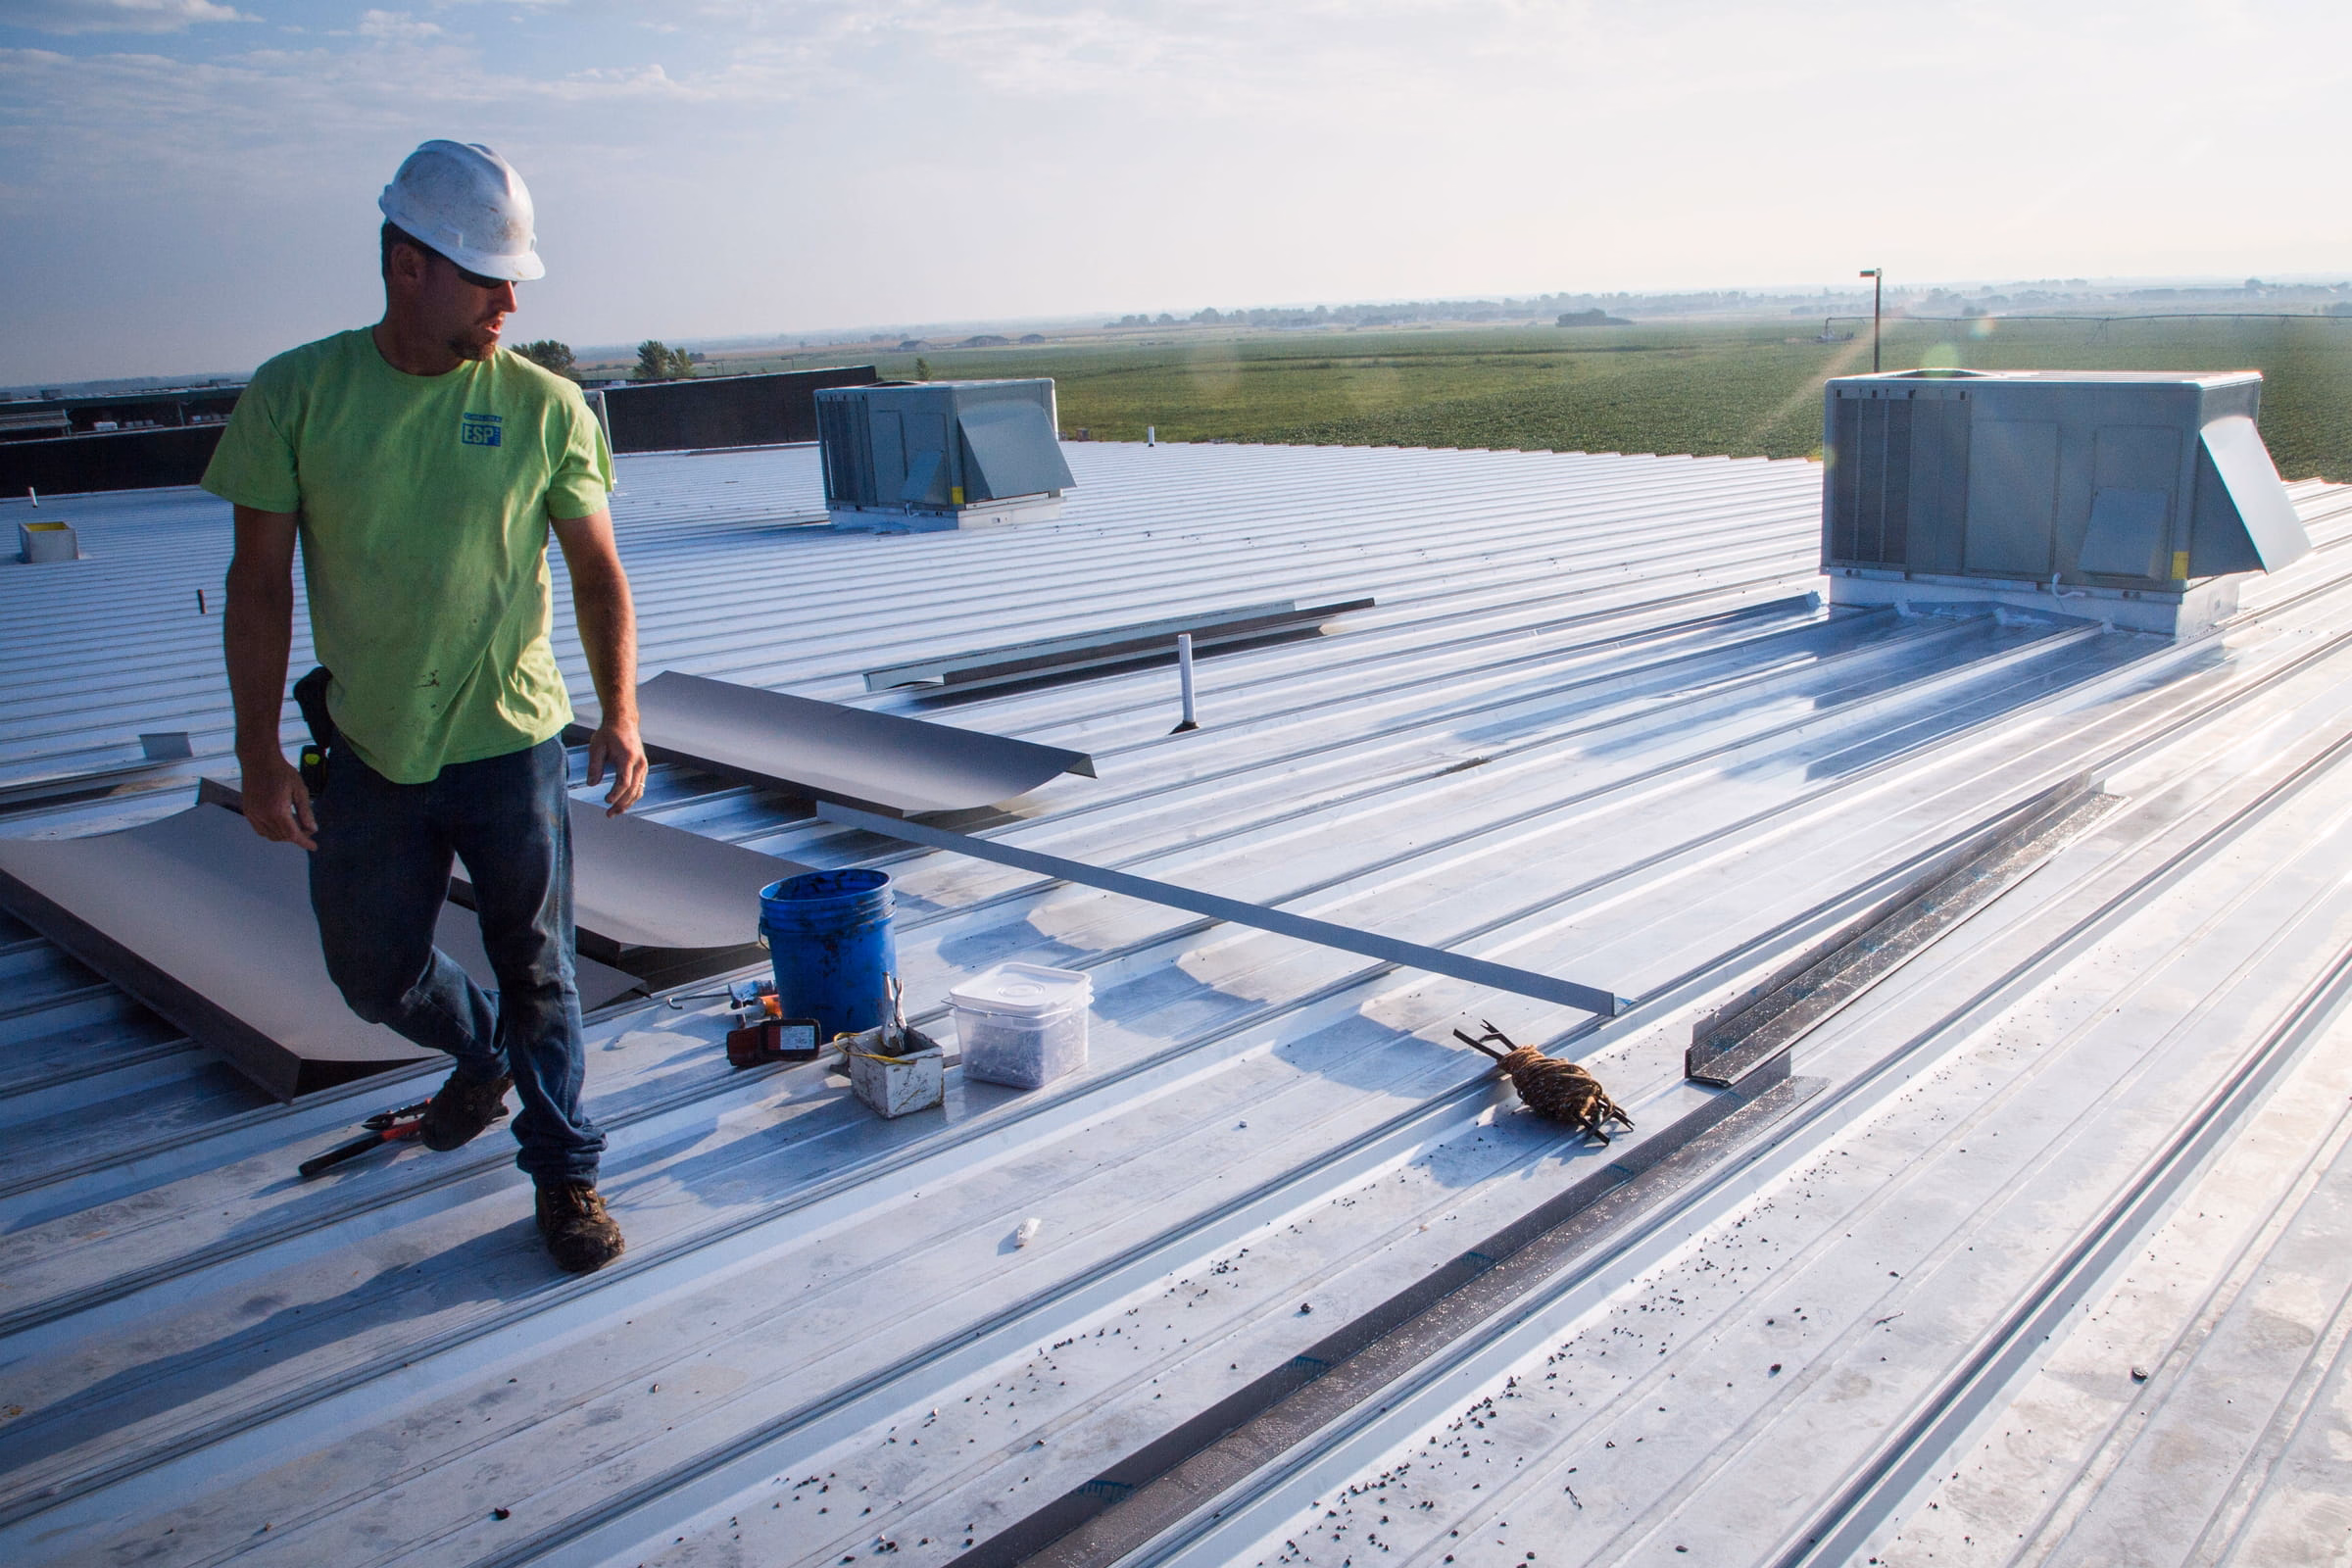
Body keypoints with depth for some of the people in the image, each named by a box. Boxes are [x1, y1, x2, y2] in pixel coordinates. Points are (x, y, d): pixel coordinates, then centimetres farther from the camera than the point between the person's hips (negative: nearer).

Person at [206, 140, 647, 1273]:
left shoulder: (544, 405, -6)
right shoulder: (294, 396, -5)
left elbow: (596, 572, 1)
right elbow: (260, 582, -1)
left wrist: (620, 712, -8)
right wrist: (258, 751, -4)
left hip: (512, 744, -1)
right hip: (369, 753, 2)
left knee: (536, 971, 8)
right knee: (374, 977, 16)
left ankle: (564, 1168, 27)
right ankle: (484, 1056, 47)